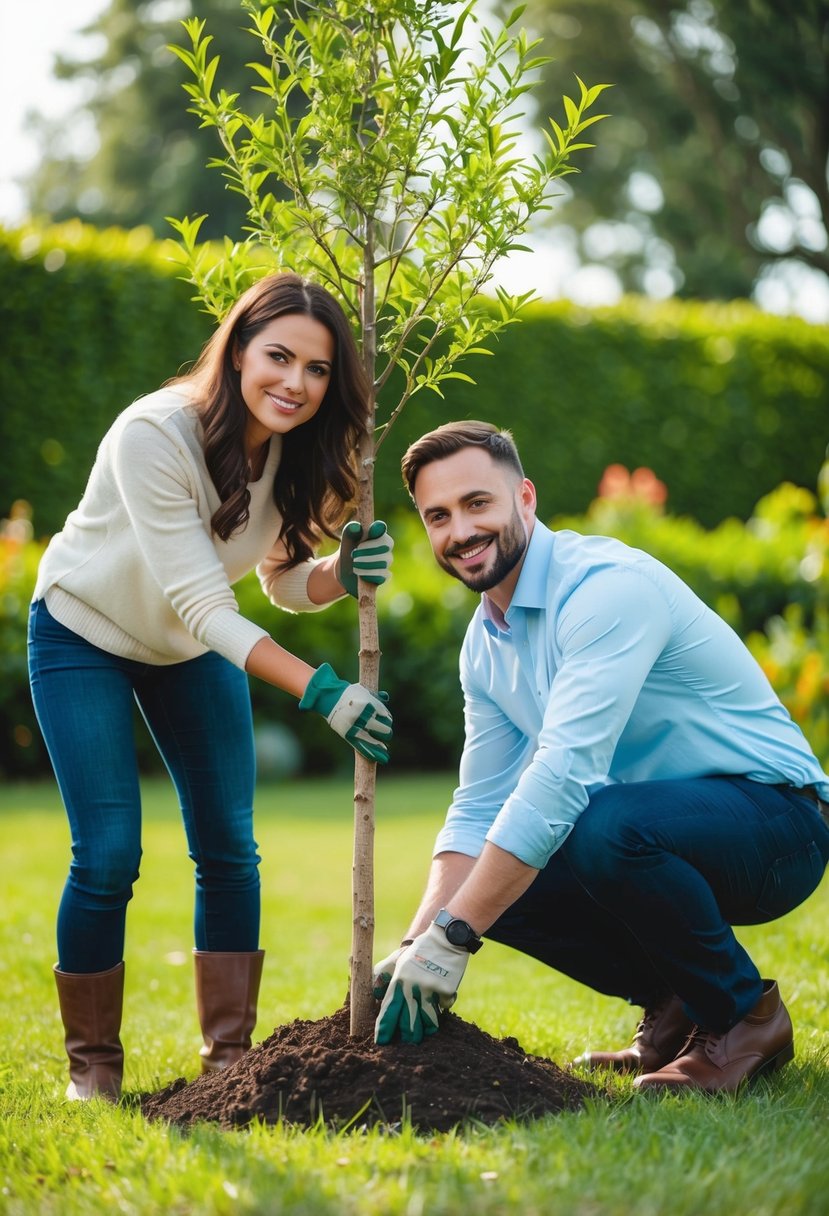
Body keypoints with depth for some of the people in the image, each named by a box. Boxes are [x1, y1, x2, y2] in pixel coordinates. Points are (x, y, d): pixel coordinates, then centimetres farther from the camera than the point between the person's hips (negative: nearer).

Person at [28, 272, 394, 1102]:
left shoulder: (299, 451, -17)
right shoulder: (154, 435, -34)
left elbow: (285, 581, -7)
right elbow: (201, 603, -34)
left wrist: (343, 574, -30)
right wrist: (322, 692, -41)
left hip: (192, 651, 5)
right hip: (85, 633, -5)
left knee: (230, 852, -1)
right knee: (108, 857, -12)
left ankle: (229, 1058, 9)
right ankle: (91, 1066, 6)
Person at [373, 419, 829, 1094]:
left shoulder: (609, 585, -22)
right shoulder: (485, 643, 7)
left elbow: (563, 773, -31)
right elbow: (478, 807, 7)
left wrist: (451, 937, -32)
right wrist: (418, 942, -10)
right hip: (660, 825, 9)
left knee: (607, 825, -36)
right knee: (488, 881, -7)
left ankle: (746, 1015, -11)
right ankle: (675, 1005, 8)